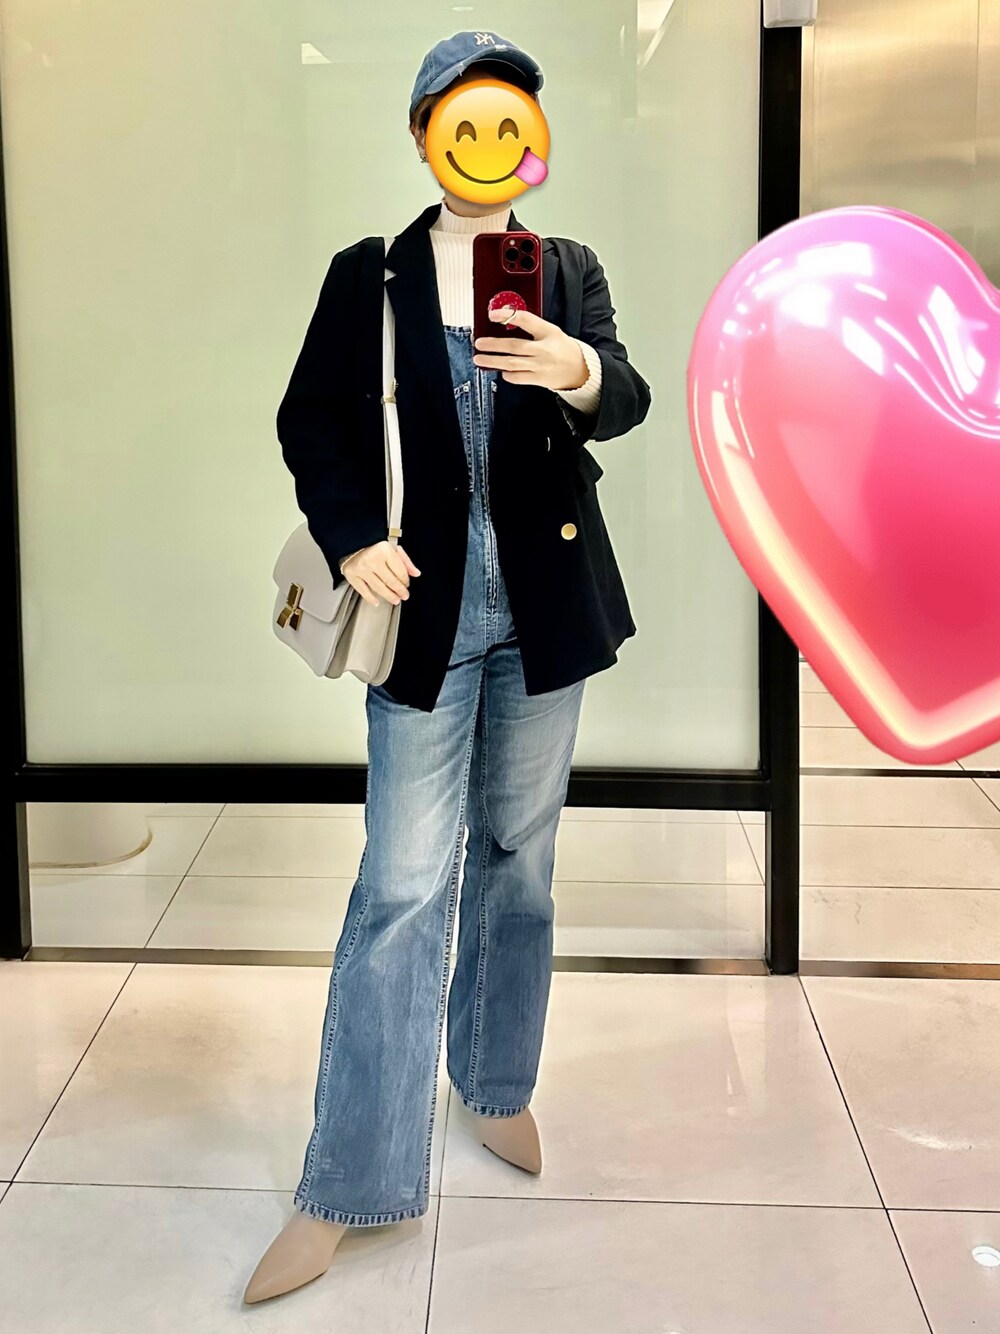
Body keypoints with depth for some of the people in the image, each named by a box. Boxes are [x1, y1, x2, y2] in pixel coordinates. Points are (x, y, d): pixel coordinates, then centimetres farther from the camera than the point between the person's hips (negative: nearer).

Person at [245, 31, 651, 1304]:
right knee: (402, 888, -5)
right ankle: (343, 1190, 1)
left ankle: (498, 1089, 33)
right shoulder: (368, 274, 2)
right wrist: (351, 540, -14)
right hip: (426, 608, -2)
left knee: (517, 862, 14)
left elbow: (626, 400, -9)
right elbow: (311, 417, 2)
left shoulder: (569, 272, 5)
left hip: (543, 610, 3)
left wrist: (579, 372, -32)